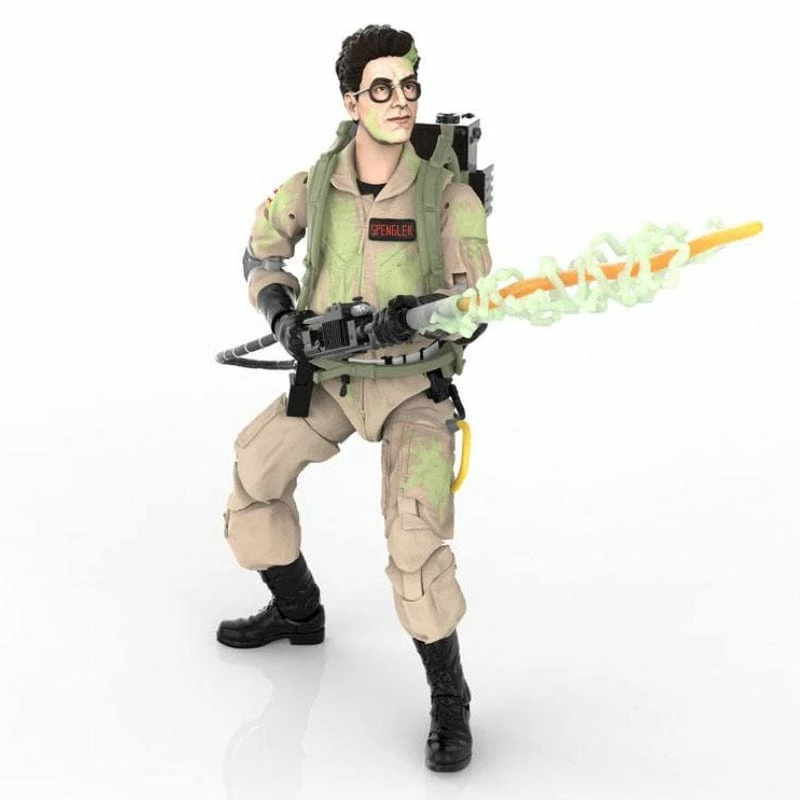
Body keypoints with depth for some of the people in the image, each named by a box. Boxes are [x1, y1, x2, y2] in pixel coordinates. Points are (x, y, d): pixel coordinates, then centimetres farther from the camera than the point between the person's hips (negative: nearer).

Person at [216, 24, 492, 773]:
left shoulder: (448, 194, -17)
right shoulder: (314, 186, -7)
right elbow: (264, 248, 10)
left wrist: (419, 314, -34)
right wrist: (279, 310, -7)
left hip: (415, 385, -5)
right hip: (331, 376, 5)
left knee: (416, 534, -19)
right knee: (252, 472, 10)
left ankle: (449, 698, -1)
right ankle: (297, 611, 35)